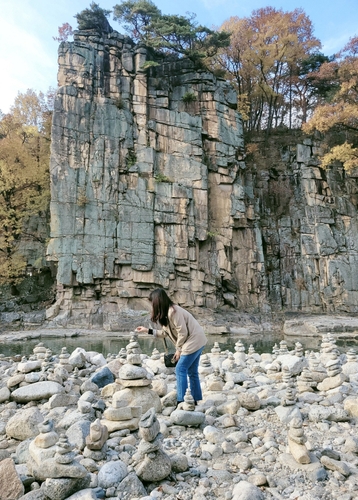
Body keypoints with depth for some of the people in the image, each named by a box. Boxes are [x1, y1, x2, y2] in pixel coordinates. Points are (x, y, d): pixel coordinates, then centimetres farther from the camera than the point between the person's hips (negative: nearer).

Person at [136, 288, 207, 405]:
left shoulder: (173, 312, -22)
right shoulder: (167, 312, 9)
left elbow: (182, 333, -20)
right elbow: (166, 333, 11)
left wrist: (179, 350, -10)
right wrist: (148, 330, 12)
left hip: (194, 341, -10)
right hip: (196, 342, 10)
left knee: (180, 370, -7)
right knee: (192, 372, 14)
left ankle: (181, 401, -3)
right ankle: (196, 400, 21)